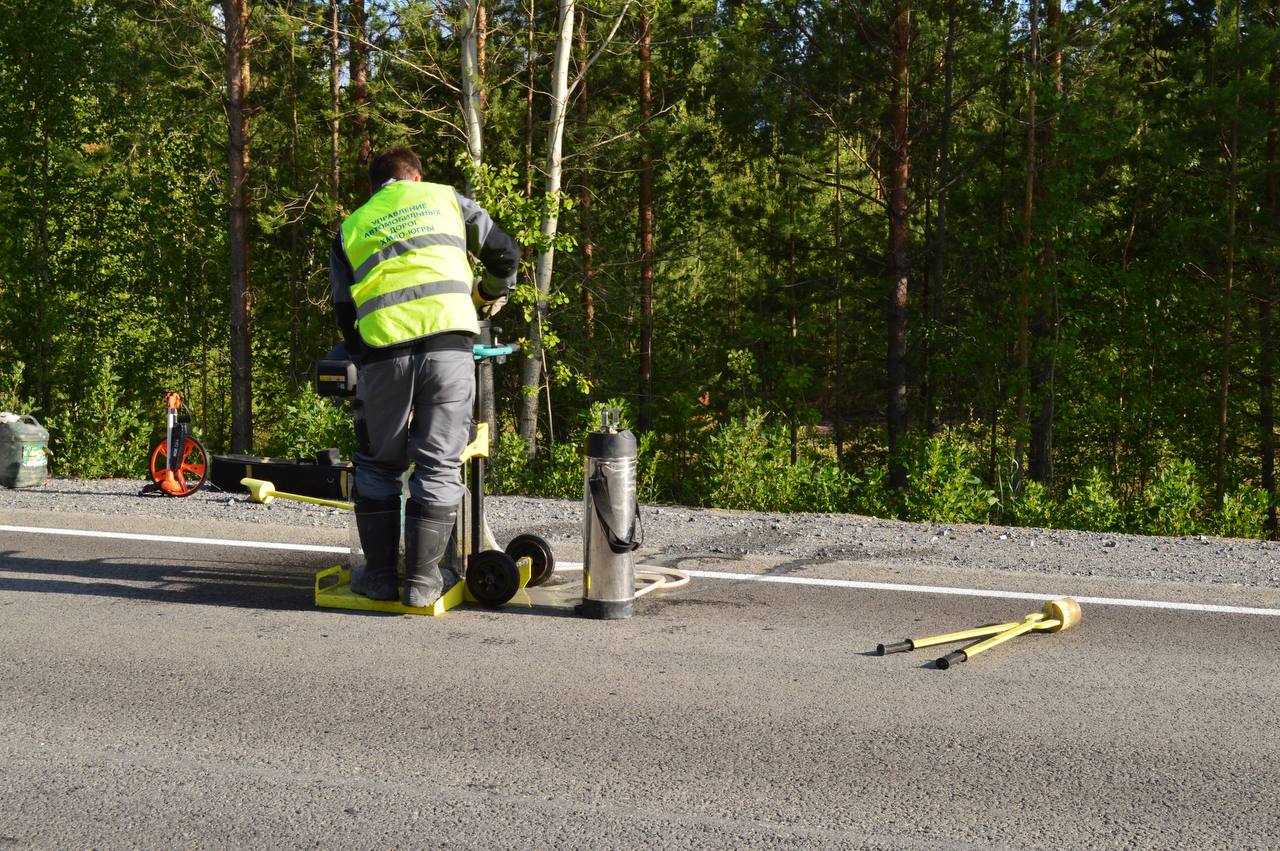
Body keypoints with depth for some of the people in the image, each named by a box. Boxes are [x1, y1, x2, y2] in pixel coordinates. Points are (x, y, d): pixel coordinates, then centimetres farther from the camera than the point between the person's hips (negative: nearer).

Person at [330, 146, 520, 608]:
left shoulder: (350, 228, 23)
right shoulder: (445, 198, 21)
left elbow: (345, 312, 18)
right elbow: (506, 254, 24)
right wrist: (490, 296, 42)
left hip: (383, 348, 1)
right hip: (449, 341, -1)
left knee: (378, 465, 16)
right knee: (439, 464, 6)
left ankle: (379, 575, 18)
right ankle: (422, 579, 7)